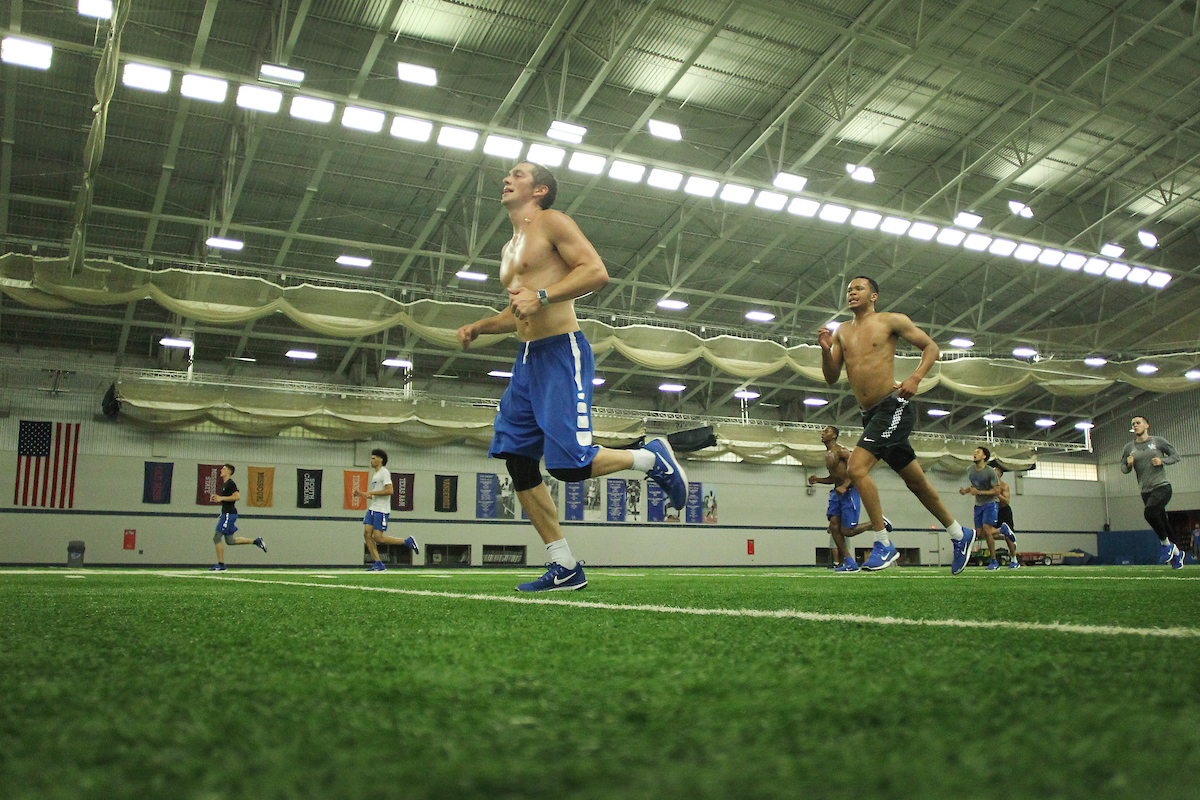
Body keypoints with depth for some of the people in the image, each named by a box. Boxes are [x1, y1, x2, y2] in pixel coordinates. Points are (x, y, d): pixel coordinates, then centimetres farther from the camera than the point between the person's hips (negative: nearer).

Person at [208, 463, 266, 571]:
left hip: (229, 514, -10)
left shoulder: (230, 483, -12)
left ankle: (221, 565, -5)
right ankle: (256, 541, 18)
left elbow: (237, 497, -23)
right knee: (230, 541, 14)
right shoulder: (225, 483, 18)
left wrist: (221, 498, -21)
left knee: (217, 538, -9)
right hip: (226, 513, 10)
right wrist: (216, 498, 13)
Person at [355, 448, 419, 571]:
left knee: (378, 538, -12)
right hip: (372, 509, 9)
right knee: (367, 534, -4)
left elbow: (389, 491, -19)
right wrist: (362, 494, 15)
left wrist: (371, 493, -16)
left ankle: (407, 542, 3)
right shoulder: (375, 474, 21)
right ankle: (378, 564, -2)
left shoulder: (384, 472, -8)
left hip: (381, 510, -9)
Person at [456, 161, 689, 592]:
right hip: (526, 359, 9)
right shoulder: (509, 249, 24)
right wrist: (479, 327, 18)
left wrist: (542, 295, -22)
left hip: (562, 351, -9)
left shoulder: (551, 222, -1)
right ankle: (565, 567, 6)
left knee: (569, 464, -18)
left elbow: (597, 271, -14)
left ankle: (650, 458, 9)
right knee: (518, 460, 1)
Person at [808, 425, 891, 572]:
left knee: (847, 531, -10)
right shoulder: (828, 455, 17)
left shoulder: (840, 450, -11)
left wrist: (845, 486, -29)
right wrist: (818, 480, 11)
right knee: (834, 526, -5)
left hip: (850, 492, -9)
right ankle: (848, 562, -2)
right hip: (838, 492, 9)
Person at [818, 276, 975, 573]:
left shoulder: (891, 321, 0)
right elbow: (831, 379, 11)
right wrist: (826, 350, -6)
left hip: (893, 407, -6)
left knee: (857, 468, -21)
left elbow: (931, 346, 2)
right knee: (915, 481, 14)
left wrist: (915, 378, -13)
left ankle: (884, 545, -12)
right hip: (870, 414, 6)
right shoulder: (841, 332, 14)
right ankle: (959, 534, 31)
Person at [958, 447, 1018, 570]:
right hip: (978, 504, 7)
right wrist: (966, 490, 2)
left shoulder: (990, 472, -13)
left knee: (987, 530, -16)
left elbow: (996, 491, -14)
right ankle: (1003, 530, 23)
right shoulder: (970, 470, 7)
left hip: (991, 503, -7)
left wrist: (979, 492, -21)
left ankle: (994, 561, 0)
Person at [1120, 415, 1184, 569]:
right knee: (1162, 522, 9)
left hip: (1162, 486, -4)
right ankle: (1176, 552, 28)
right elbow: (1124, 469, 12)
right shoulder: (1129, 448, 7)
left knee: (1149, 512, -27)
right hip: (1146, 491, 4)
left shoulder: (1158, 441, 1)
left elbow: (1175, 456, 8)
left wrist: (1162, 461, -11)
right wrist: (1128, 464, -11)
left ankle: (1165, 543, -7)